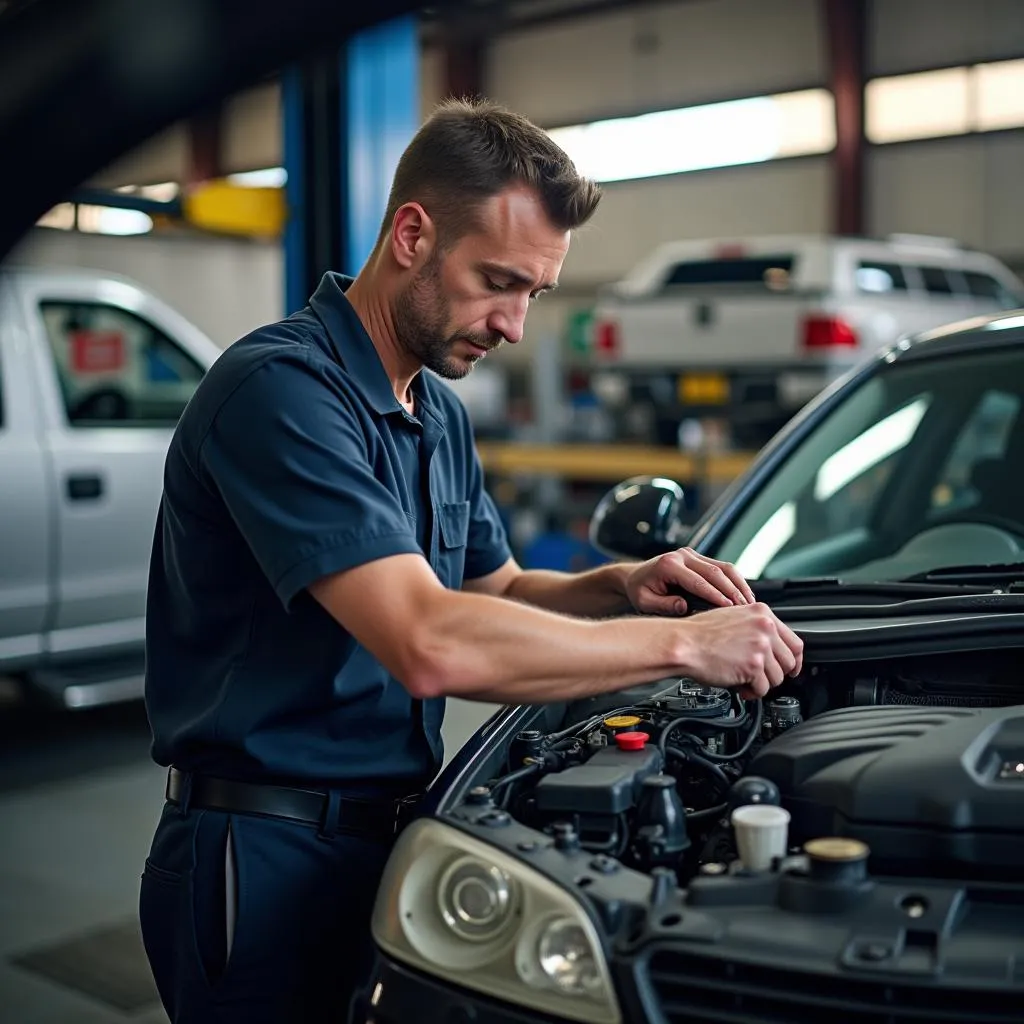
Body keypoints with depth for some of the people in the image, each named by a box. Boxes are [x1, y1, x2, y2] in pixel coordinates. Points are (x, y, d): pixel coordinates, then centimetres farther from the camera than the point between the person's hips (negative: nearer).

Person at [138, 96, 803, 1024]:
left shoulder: (439, 415, 10)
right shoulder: (281, 390, -21)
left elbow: (495, 591, 19)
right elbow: (433, 646, -31)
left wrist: (619, 590, -1)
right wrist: (680, 644, -23)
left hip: (387, 840, 9)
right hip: (267, 857, -8)